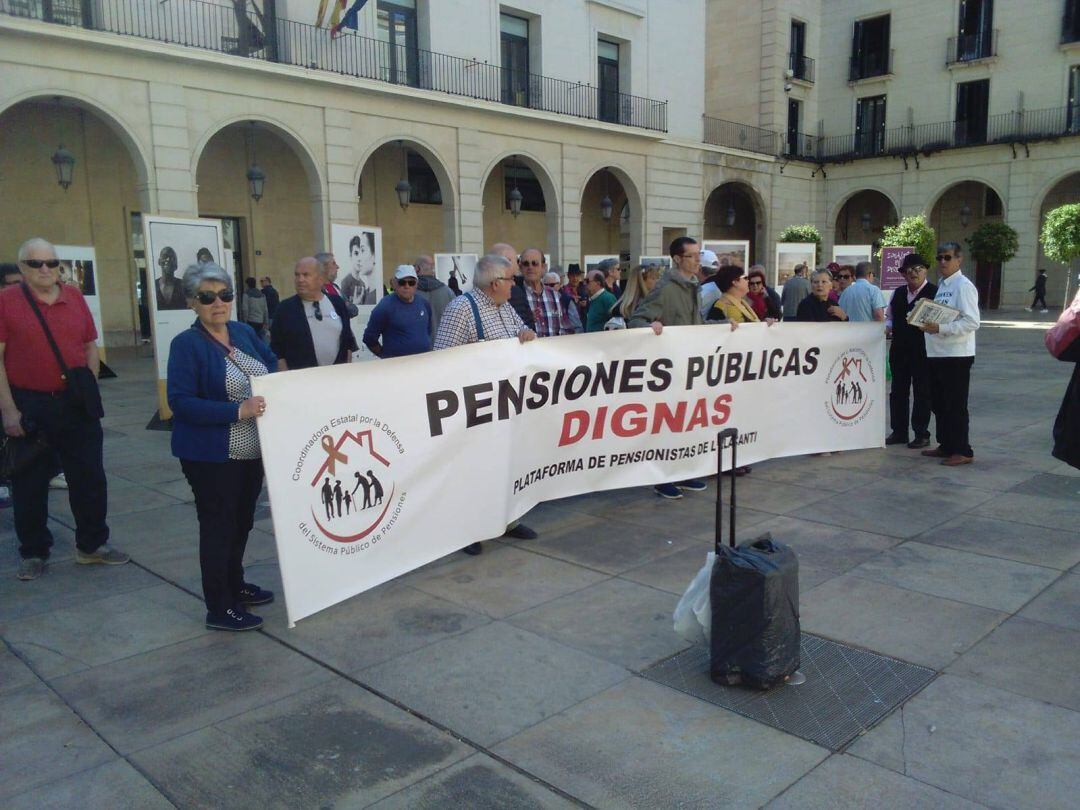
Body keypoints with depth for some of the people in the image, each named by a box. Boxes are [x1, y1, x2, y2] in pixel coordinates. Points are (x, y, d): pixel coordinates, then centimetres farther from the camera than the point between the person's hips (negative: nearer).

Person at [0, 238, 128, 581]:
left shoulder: (74, 297, 6)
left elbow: (90, 347, 12)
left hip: (77, 404, 3)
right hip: (28, 406, -3)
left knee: (90, 477, 9)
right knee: (30, 482, 9)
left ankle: (92, 544, 24)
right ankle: (33, 552, 24)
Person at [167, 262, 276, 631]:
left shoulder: (244, 332, 6)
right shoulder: (186, 344, -14)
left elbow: (273, 367, 21)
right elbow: (180, 402, -21)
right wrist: (237, 411, -29)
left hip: (252, 450, 7)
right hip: (212, 456, -7)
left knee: (242, 521, 19)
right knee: (218, 527, 3)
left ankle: (235, 585, 37)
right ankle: (220, 608, 15)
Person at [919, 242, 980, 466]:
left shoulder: (963, 286, -11)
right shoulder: (941, 285, 15)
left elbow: (972, 322, -20)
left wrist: (940, 328, -25)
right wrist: (929, 323, 7)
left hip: (957, 355, -9)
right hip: (938, 353, 9)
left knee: (955, 405, -1)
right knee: (939, 403, 16)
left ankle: (962, 451, 9)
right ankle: (946, 445, 28)